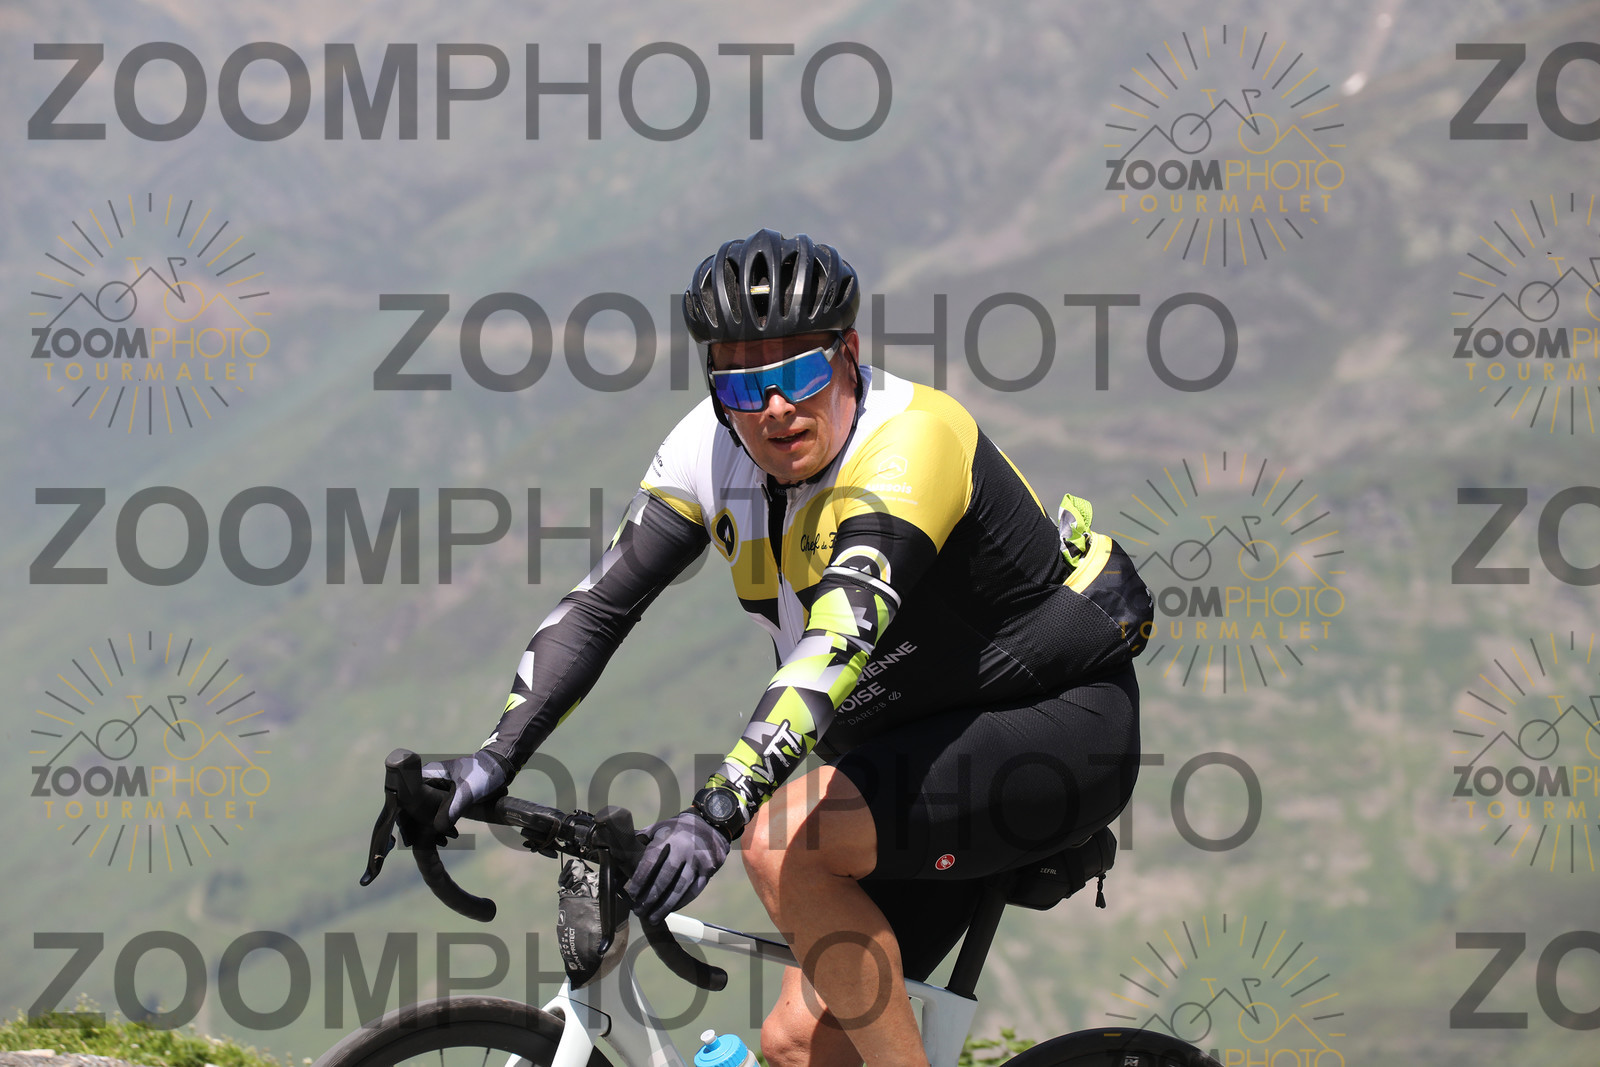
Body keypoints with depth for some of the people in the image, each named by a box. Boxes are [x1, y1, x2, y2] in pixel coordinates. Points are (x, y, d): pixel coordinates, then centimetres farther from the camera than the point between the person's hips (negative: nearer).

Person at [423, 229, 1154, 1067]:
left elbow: (840, 638, -41)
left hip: (1062, 724, -8)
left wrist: (718, 810, -52)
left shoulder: (912, 441, -28)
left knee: (784, 842, -28)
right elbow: (600, 603, -5)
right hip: (917, 746, 8)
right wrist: (496, 759, -18)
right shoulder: (712, 448, -7)